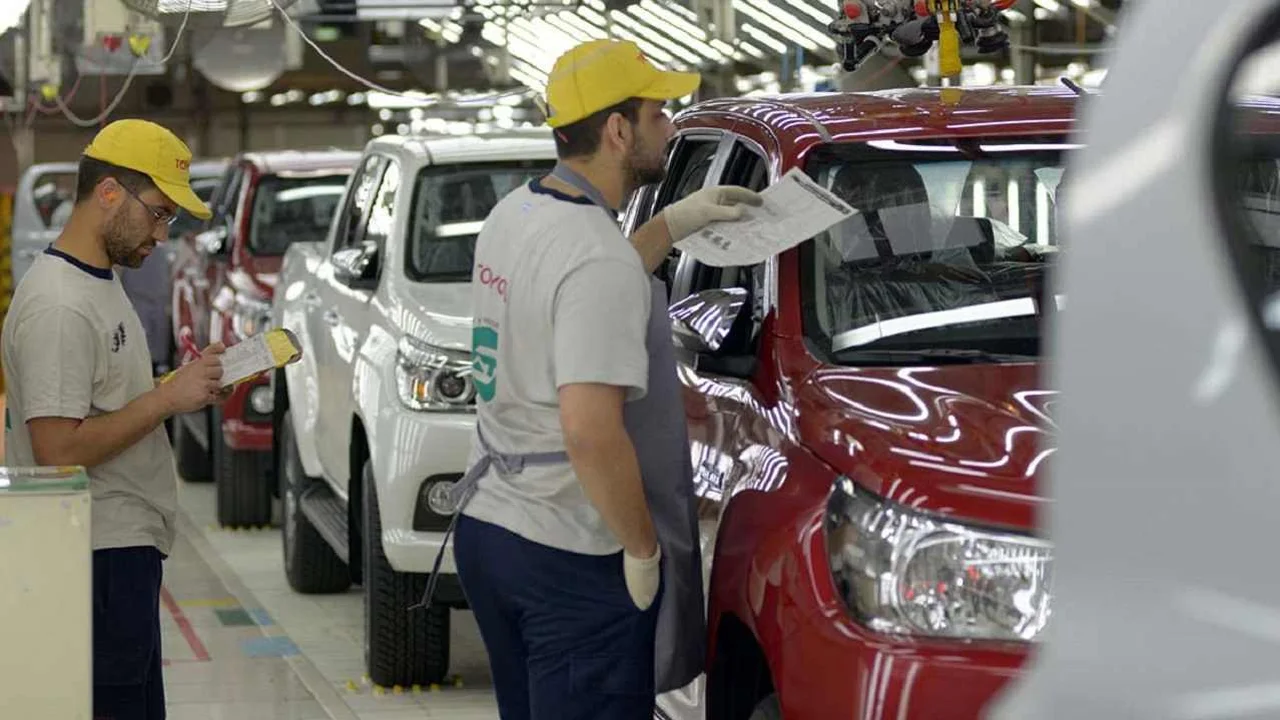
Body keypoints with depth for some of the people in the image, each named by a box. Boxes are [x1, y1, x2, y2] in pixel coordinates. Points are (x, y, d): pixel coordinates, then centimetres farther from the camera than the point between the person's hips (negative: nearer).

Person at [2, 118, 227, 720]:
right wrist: (168, 398, -18)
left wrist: (187, 383, 9)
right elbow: (58, 450, -23)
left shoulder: (100, 283, 15)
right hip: (102, 557, -11)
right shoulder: (58, 305, -18)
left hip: (126, 546, 11)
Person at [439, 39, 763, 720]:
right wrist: (643, 548, -16)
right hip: (572, 560, -9)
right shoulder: (598, 256, -21)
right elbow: (591, 433, -28)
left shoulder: (513, 213, 8)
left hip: (483, 528, 9)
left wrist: (673, 225, 26)